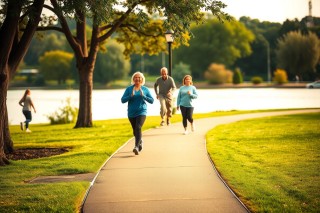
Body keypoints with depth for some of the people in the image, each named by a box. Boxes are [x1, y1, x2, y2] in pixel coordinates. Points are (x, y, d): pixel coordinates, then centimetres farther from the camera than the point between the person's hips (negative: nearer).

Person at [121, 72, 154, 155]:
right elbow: (123, 100, -2)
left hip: (141, 112, -3)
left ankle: (136, 147, -31)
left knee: (138, 128, -23)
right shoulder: (129, 89, 3)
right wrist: (130, 96, -18)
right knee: (135, 130, 14)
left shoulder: (145, 89, 3)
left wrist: (144, 96, -14)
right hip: (131, 113, 3)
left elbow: (152, 101, 1)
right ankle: (140, 142, 44)